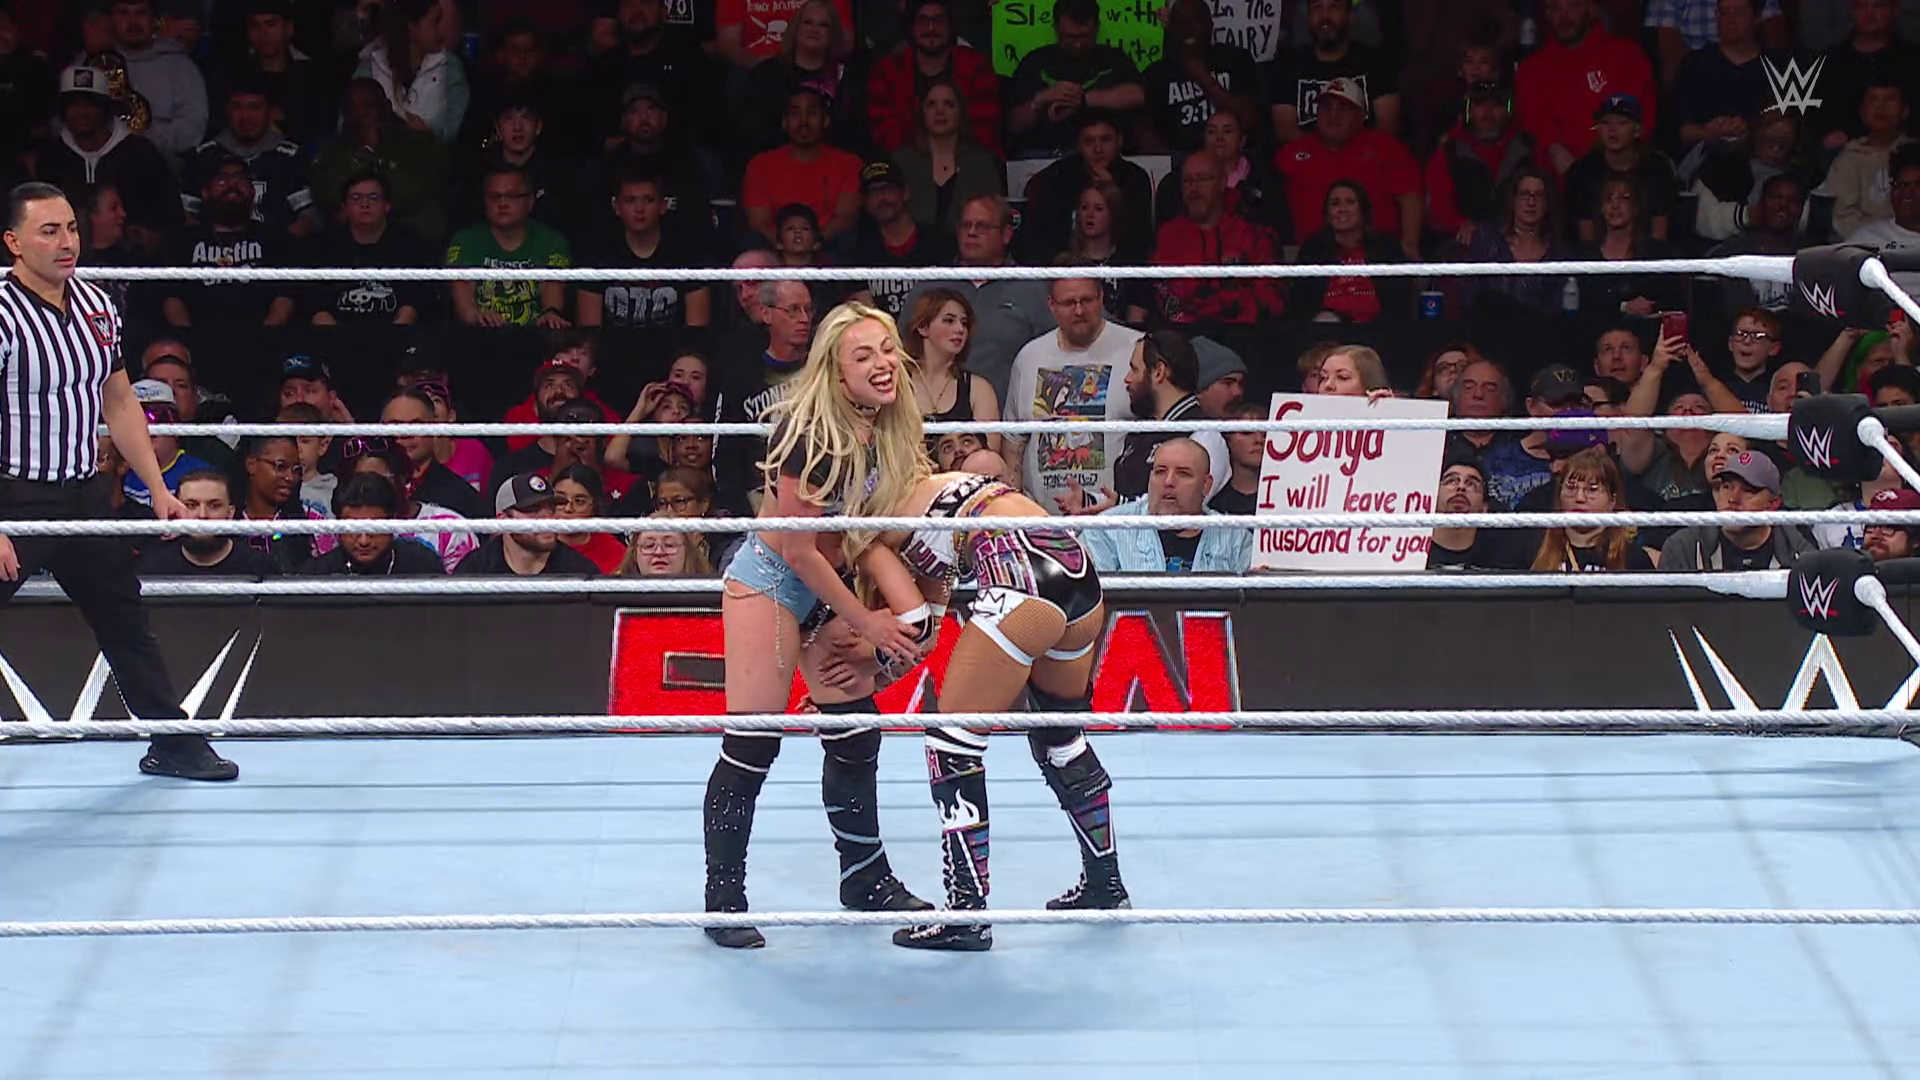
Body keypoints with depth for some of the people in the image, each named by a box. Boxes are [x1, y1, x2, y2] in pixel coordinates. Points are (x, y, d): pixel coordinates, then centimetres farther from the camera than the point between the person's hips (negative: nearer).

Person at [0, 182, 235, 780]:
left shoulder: (97, 305, 6)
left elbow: (119, 404, 17)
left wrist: (158, 489, 15)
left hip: (86, 495, 7)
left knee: (126, 620, 17)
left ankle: (173, 743, 30)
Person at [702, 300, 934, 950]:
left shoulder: (895, 432, -4)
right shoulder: (809, 433, -26)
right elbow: (797, 549, -21)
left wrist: (907, 610, -2)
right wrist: (864, 622, -16)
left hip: (837, 582, 8)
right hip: (770, 580, -8)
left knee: (856, 738, 14)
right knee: (752, 745, -8)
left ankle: (865, 878, 30)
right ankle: (723, 897, 0)